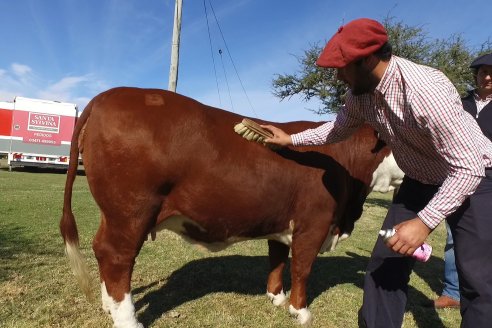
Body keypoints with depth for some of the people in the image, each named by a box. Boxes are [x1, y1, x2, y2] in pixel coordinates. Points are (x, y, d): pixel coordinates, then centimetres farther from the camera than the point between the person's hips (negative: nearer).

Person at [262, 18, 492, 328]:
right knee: (386, 262, 5)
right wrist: (291, 139, 7)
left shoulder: (427, 90, -35)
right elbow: (340, 128, 9)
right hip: (420, 181, 6)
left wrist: (425, 222, -34)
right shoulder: (360, 91, -12)